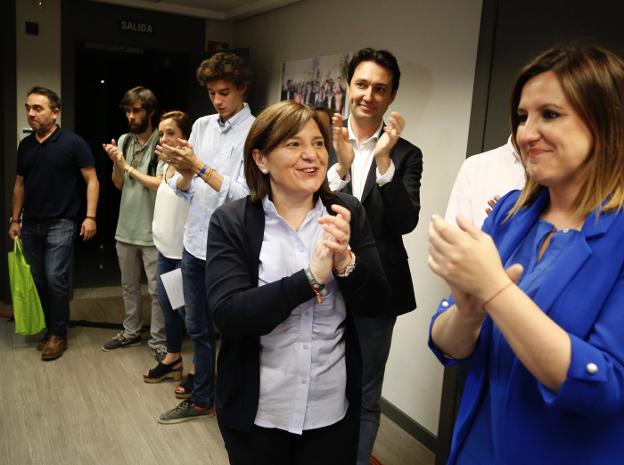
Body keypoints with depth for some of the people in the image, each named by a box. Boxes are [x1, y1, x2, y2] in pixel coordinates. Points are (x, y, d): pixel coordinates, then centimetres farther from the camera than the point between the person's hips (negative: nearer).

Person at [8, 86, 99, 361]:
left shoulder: (73, 143, -7)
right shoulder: (25, 145, 10)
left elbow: (92, 180, -7)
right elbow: (20, 184, 17)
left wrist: (90, 217, -15)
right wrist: (15, 220, 15)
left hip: (60, 223, -5)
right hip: (30, 224, 5)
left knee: (56, 279, -7)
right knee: (39, 280, 10)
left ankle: (59, 334, 7)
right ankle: (48, 328, 24)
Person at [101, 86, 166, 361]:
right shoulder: (123, 141, 5)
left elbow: (161, 184, -20)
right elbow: (119, 184, 10)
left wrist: (127, 166, -14)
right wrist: (115, 163, -9)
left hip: (152, 232, -6)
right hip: (126, 228, 6)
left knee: (156, 290, 5)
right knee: (129, 285, 20)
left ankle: (158, 341, 18)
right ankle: (131, 332, 36)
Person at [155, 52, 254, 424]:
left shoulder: (255, 133, -11)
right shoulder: (202, 126, 8)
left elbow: (245, 194, -19)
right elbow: (183, 190, 7)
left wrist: (199, 166, -23)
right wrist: (184, 170, -14)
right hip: (195, 243, 6)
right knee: (198, 328, 18)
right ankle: (201, 399, 35)